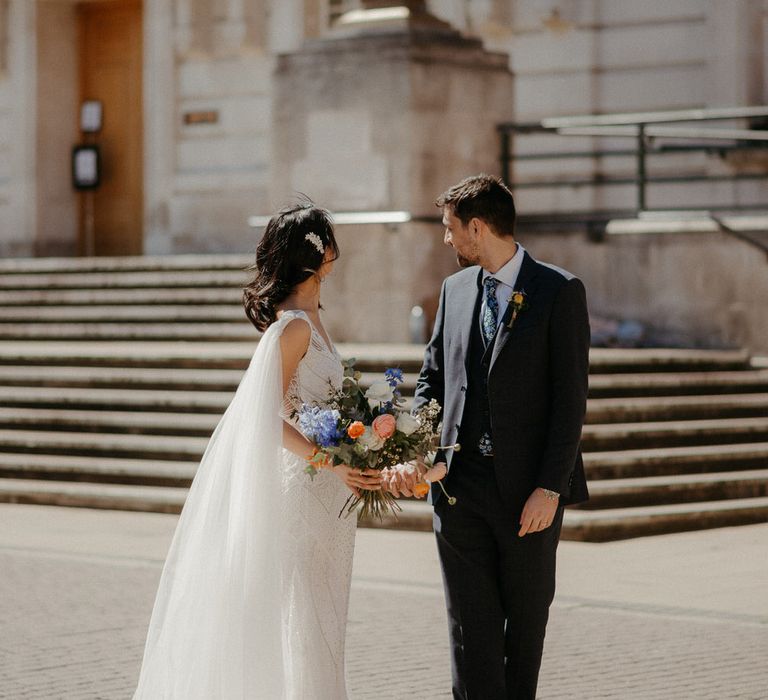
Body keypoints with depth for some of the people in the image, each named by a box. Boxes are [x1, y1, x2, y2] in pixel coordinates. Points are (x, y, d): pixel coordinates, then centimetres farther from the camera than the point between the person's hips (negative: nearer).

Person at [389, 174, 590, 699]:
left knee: (527, 620, 10)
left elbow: (571, 398, -9)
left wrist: (551, 487, -15)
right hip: (460, 485, 4)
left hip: (529, 489, -4)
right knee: (471, 626, 0)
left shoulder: (560, 291, -5)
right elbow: (433, 379, 15)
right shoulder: (455, 290, 12)